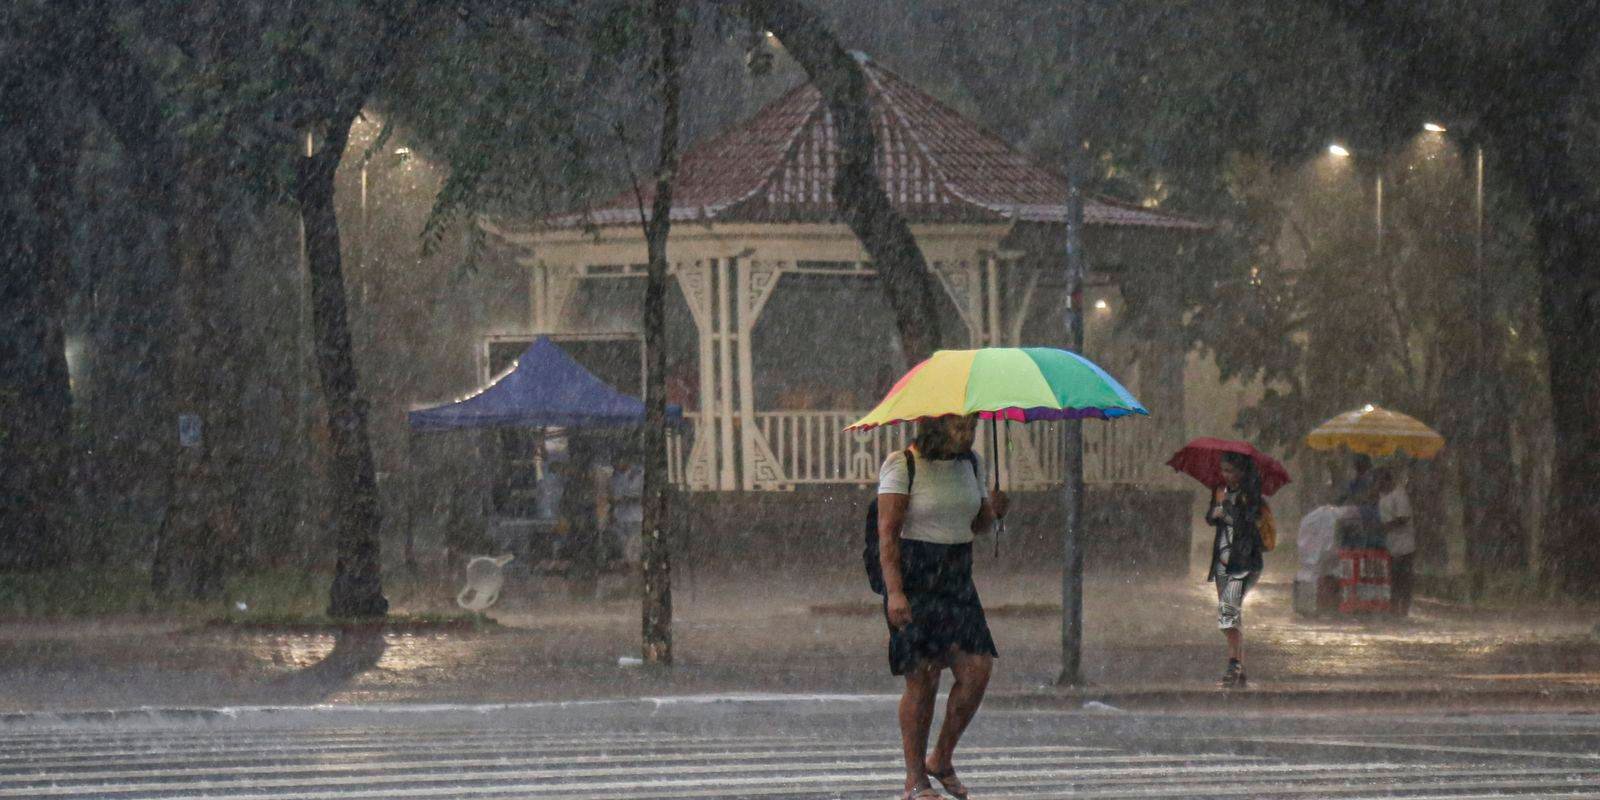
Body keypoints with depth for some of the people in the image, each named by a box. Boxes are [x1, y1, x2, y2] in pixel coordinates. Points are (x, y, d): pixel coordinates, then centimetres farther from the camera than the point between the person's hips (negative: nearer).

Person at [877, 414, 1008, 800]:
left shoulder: (971, 463, 11)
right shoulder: (901, 467, -9)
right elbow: (887, 533, -13)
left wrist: (993, 511, -3)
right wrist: (894, 591, -22)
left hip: (957, 579, 6)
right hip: (915, 579, -6)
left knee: (977, 670, -6)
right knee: (922, 678, -6)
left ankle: (941, 758, 12)